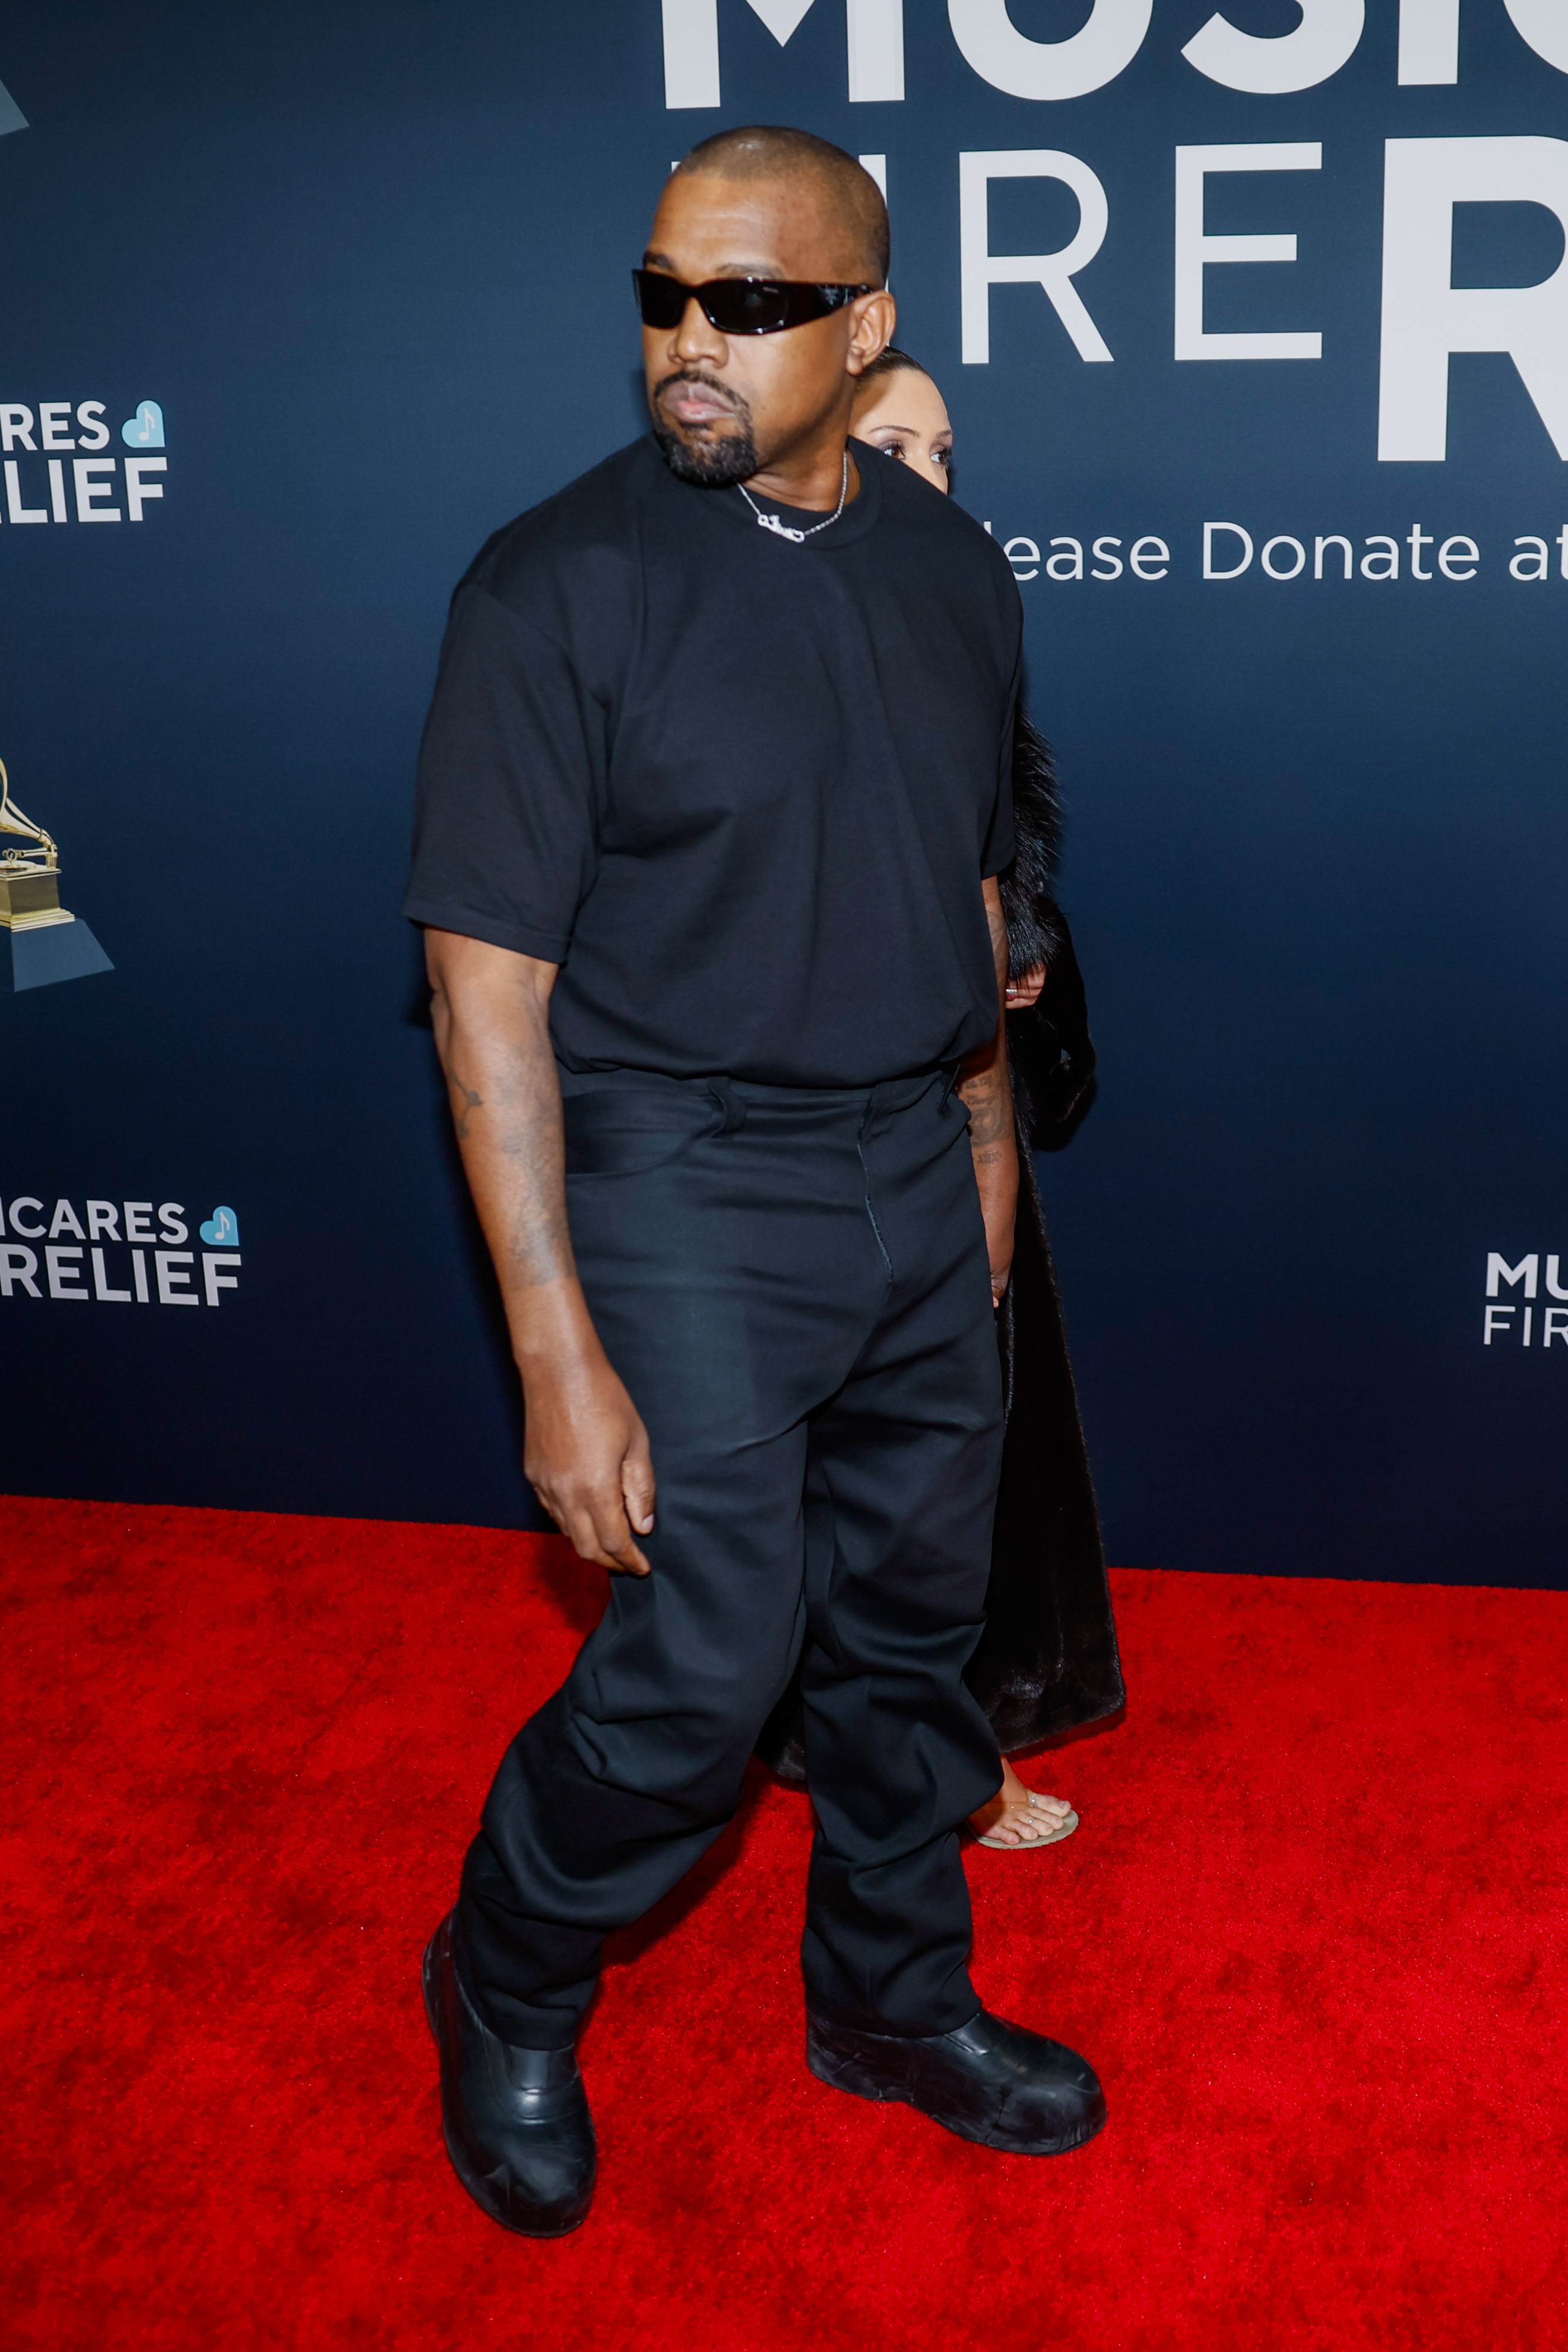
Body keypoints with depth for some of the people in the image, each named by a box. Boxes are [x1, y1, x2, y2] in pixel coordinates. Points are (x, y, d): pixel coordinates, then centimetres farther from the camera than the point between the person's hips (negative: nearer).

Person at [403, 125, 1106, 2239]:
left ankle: (894, 1992, 39)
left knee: (917, 1622, 16)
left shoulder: (951, 573, 5)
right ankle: (507, 1987, 25)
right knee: (706, 1670, -4)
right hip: (685, 1190, -5)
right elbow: (488, 980, -15)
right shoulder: (561, 586, -12)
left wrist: (988, 1151, 17)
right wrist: (558, 1354, -19)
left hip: (915, 1187, 6)